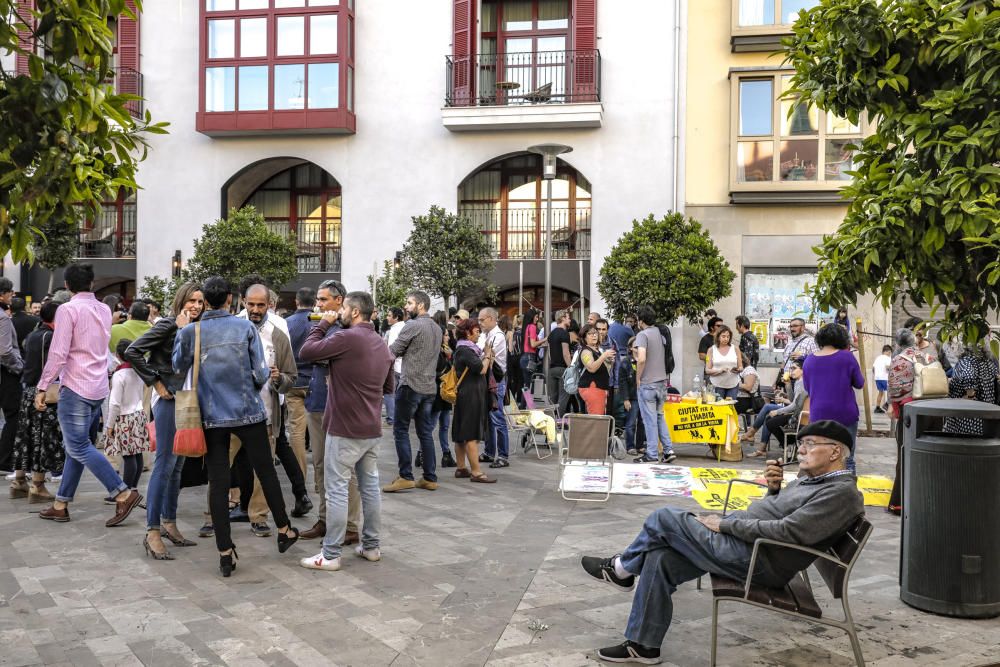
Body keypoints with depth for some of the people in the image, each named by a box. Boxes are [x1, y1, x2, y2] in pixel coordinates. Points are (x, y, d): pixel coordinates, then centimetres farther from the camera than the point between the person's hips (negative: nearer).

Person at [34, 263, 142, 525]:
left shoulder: (68, 310, -10)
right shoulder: (104, 310, 12)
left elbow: (58, 353, -15)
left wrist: (42, 387, -10)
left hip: (75, 387, -8)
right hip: (98, 387, 8)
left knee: (79, 447, -6)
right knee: (77, 446, 12)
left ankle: (123, 494, -12)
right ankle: (61, 505, 17)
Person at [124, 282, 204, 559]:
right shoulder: (167, 325, -9)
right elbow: (132, 352, -14)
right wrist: (155, 382, -11)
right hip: (169, 400, -7)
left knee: (177, 466, 13)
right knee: (165, 463, -7)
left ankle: (169, 523, 24)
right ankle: (153, 531, -2)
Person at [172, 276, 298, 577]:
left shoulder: (190, 332, -5)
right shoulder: (246, 328, -7)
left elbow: (178, 368, 11)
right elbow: (261, 375, -7)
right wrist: (269, 375, 15)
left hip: (212, 417, 1)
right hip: (249, 413, -1)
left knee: (218, 483, 5)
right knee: (266, 472, 14)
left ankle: (225, 552, 9)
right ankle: (284, 531, 28)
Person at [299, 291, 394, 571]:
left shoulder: (347, 337, -16)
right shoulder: (382, 344, 10)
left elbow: (307, 351, -12)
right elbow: (388, 386, 20)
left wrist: (323, 323, -1)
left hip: (345, 430, -8)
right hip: (372, 429, 8)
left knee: (337, 490, -1)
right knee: (370, 486, 14)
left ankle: (330, 555, 5)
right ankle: (371, 546, 23)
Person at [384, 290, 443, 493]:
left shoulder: (412, 325, -11)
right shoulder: (437, 328, 13)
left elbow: (393, 351, -8)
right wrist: (405, 352, 11)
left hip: (411, 385, -7)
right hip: (429, 386, 7)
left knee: (401, 430, 0)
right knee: (425, 432, 10)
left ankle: (406, 477, -1)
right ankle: (430, 478, 11)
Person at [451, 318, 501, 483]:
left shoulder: (469, 349, 18)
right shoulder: (464, 350, -14)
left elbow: (487, 370, 18)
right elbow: (481, 369, -19)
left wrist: (488, 356, 7)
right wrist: (487, 355, -4)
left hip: (467, 396, 10)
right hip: (470, 396, -10)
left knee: (461, 434, 11)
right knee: (471, 434, -10)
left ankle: (461, 468, 16)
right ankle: (476, 472, -10)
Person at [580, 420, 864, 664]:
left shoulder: (842, 493, -15)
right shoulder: (812, 476, 16)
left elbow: (786, 532, -24)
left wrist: (724, 524, -17)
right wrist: (774, 488, 2)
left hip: (754, 559, -10)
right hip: (739, 539, 10)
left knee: (665, 518, -9)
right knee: (659, 559, 1)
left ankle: (621, 568, 17)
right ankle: (643, 645, 13)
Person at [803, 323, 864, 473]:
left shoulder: (809, 360, 2)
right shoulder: (847, 357, -8)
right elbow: (859, 383, 4)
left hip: (819, 415, 3)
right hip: (845, 415, -3)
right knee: (846, 460, 4)